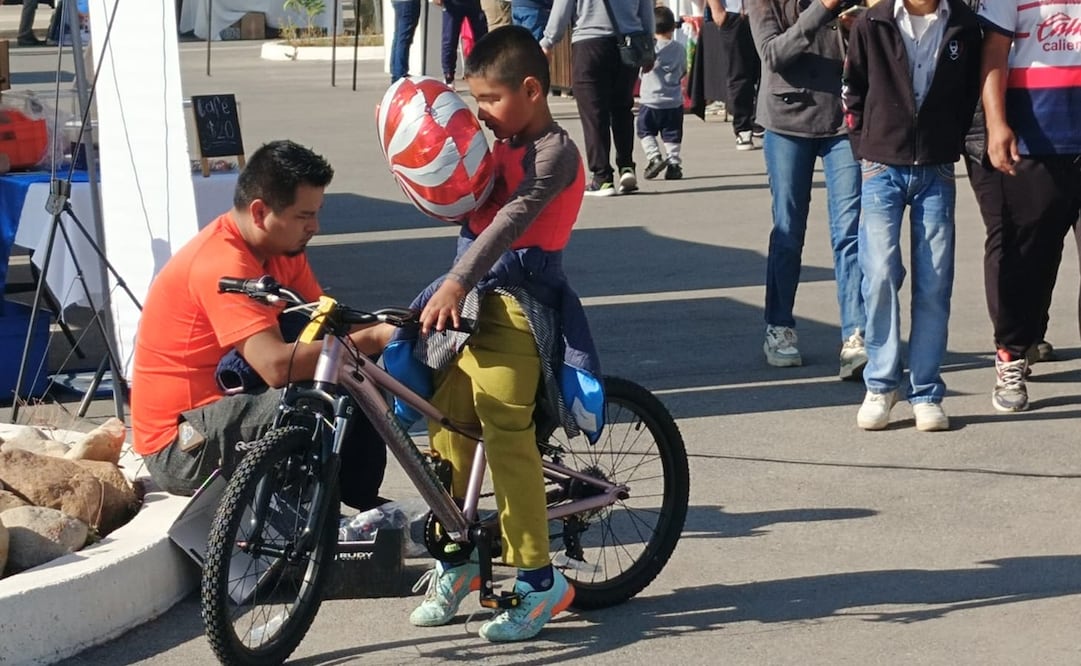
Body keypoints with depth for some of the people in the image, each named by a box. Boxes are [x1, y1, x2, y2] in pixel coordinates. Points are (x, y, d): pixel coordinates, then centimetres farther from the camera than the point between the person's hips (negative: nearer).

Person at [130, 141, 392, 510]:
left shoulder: (281, 248, 5)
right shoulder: (223, 264, -25)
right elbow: (277, 365, -35)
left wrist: (383, 328, -20)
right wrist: (373, 338, -32)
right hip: (178, 448, -10)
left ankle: (366, 508, 11)